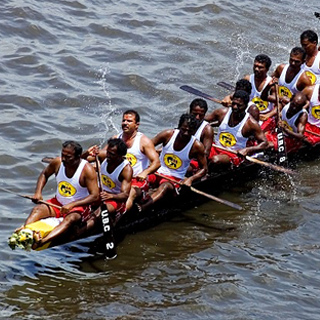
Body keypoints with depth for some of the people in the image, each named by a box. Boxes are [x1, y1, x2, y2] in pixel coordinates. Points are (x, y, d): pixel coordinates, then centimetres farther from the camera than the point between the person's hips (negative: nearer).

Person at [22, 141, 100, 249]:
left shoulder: (87, 170, -19)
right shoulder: (57, 162, -5)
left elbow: (95, 196, -23)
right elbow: (44, 174, 17)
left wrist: (72, 205, -32)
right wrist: (38, 192, 0)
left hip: (79, 207, -6)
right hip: (58, 203, 6)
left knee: (70, 218, -38)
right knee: (37, 209, -21)